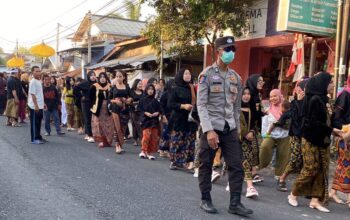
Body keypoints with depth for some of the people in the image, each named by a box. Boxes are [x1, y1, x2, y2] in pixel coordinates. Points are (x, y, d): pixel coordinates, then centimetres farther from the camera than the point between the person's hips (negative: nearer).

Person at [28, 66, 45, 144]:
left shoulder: (39, 81, 13)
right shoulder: (33, 82, -14)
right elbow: (32, 94, -18)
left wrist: (43, 103, 20)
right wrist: (36, 105, -22)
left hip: (40, 106, 9)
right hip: (34, 106, -9)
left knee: (39, 122, 14)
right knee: (34, 123, -2)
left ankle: (38, 137, 22)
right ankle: (34, 139, 4)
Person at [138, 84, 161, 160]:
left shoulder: (155, 101, 10)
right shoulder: (143, 100, 2)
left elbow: (159, 109, 12)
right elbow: (139, 109, -2)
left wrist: (157, 113, -8)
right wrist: (145, 113, -14)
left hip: (154, 121, 3)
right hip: (146, 120, -3)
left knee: (154, 137, 2)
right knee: (146, 136, -14)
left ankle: (150, 152, 11)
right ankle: (143, 151, -1)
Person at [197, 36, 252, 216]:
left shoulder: (236, 77, 11)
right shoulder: (207, 75, -5)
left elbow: (237, 106, 15)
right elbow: (201, 105, -12)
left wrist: (237, 128, 11)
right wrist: (209, 130, -20)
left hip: (230, 129, 5)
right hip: (211, 127, -4)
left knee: (236, 166, 1)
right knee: (206, 165, 6)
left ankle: (235, 203, 9)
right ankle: (205, 200, 20)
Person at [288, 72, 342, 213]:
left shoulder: (321, 99, 11)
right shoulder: (315, 99, -16)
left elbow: (322, 120, 13)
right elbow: (313, 122, -21)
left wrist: (332, 130, 0)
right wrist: (331, 130, -16)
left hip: (321, 140, 9)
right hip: (311, 140, -9)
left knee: (322, 170, 6)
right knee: (311, 169, -2)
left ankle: (315, 200, 11)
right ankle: (293, 195, 14)